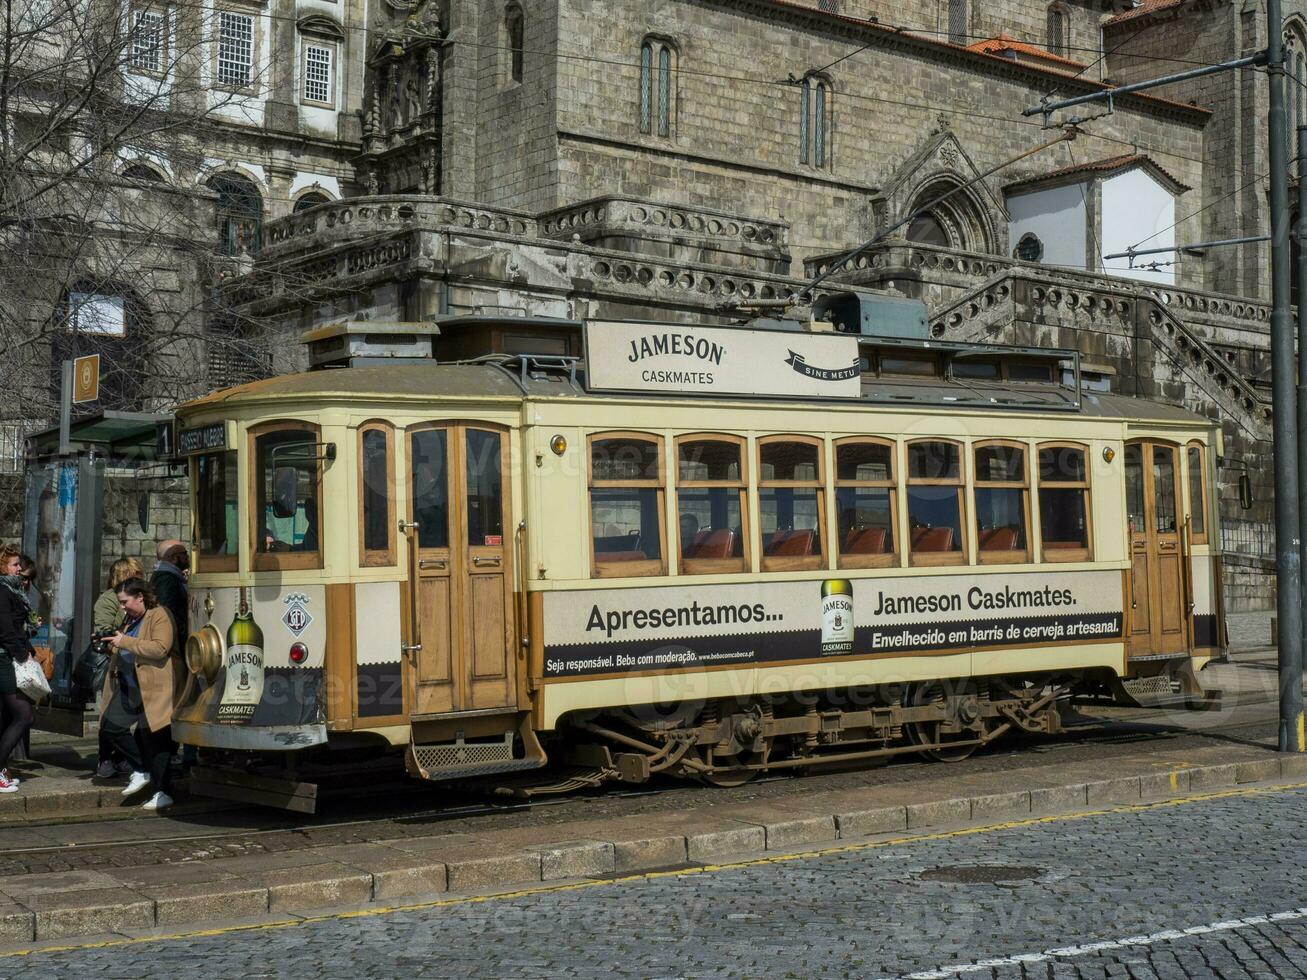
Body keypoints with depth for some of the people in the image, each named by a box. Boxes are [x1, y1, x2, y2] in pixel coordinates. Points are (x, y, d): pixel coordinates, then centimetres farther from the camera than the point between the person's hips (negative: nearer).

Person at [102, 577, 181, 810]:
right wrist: (114, 647, 14)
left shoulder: (160, 616, -11)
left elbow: (160, 648, -25)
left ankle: (164, 793, 3)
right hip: (130, 687, 9)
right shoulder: (131, 619, 18)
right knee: (111, 726, 3)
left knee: (152, 735, -6)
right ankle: (142, 770, 16)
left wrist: (125, 642, -22)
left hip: (154, 688, -9)